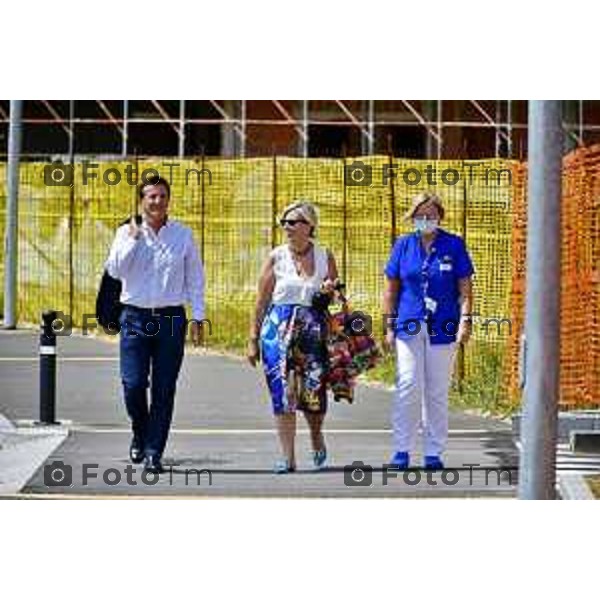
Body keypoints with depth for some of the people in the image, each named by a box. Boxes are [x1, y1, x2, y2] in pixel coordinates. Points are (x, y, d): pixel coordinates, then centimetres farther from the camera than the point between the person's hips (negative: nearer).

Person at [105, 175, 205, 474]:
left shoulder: (183, 234, 6)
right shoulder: (127, 232, 5)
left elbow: (195, 278, 8)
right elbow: (115, 270, -8)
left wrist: (198, 317, 2)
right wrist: (134, 237, -13)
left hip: (171, 318, 0)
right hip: (135, 317, 0)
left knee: (164, 390, -2)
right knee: (133, 384, -7)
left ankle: (154, 452, 4)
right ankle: (140, 434, 22)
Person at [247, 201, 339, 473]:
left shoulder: (324, 256, 6)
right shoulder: (276, 257, 3)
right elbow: (261, 301, 5)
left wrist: (331, 290, -8)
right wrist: (253, 339, 2)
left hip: (313, 328, 0)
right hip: (279, 328, 0)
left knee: (313, 392, -4)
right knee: (283, 393, -5)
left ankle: (316, 435, 28)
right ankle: (287, 456, -1)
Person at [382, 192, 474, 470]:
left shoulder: (454, 245, 4)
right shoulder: (403, 245, 8)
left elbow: (465, 288, 5)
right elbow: (391, 289, 12)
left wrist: (465, 320, -7)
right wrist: (389, 326, 8)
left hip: (442, 328, 0)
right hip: (409, 326, 0)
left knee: (437, 392, 4)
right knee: (408, 386, -8)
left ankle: (434, 453, 12)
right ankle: (402, 450, -1)